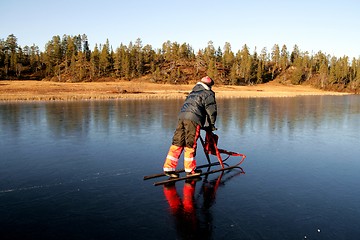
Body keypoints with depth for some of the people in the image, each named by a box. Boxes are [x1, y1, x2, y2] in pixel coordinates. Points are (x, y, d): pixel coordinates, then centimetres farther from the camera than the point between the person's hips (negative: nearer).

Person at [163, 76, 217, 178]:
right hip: (193, 119, -6)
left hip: (181, 116, 7)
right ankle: (190, 170, 10)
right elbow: (211, 110, 3)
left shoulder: (192, 92, 31)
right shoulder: (208, 94, 9)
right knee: (190, 145, 0)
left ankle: (169, 168, 6)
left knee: (177, 143, 6)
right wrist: (211, 124, 15)